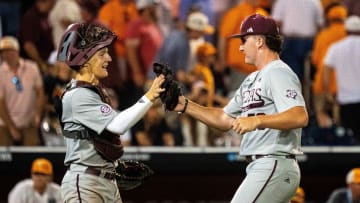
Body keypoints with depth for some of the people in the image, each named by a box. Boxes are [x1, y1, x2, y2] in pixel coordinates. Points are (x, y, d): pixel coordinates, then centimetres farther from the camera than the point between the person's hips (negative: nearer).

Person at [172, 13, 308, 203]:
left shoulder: (279, 73, -11)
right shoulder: (252, 81, 21)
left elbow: (300, 117, -26)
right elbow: (224, 119, 26)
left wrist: (257, 121, -35)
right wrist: (185, 106, 16)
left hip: (274, 168, -10)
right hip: (259, 169, 10)